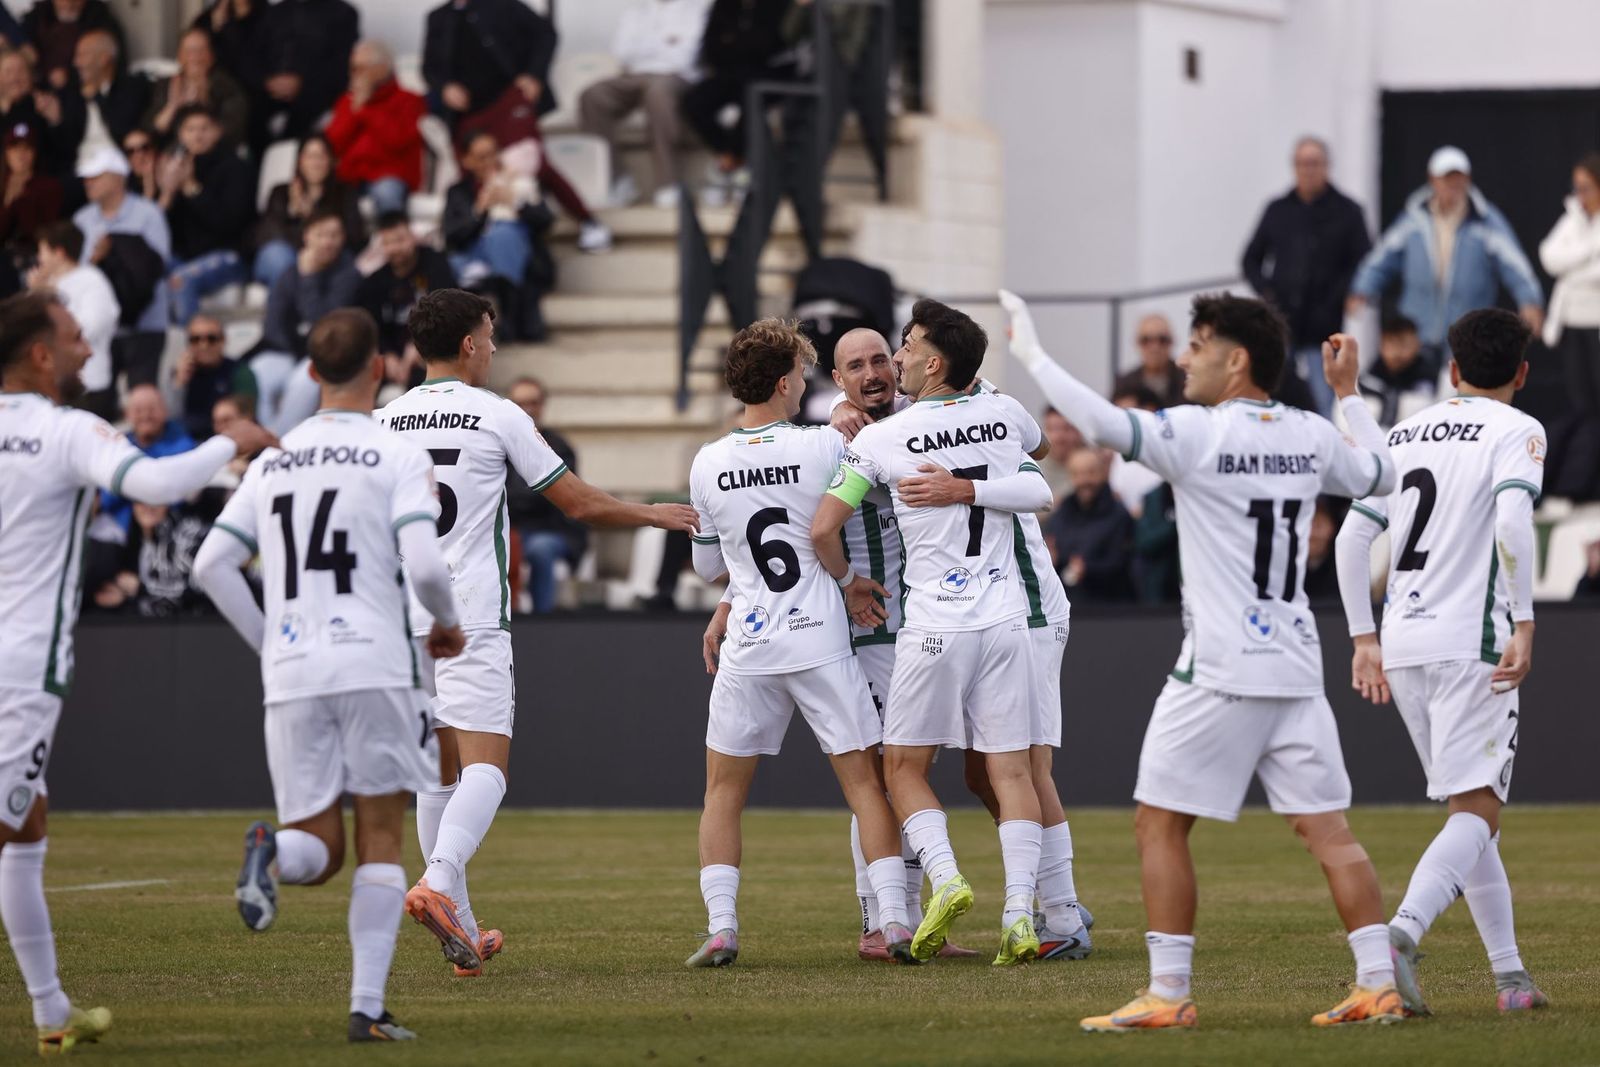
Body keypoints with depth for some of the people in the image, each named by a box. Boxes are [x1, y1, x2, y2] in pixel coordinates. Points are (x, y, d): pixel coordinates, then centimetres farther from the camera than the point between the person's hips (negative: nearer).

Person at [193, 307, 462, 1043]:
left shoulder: (271, 460, 13)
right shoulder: (397, 457, -1)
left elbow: (212, 564, 10)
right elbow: (423, 566, -12)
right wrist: (446, 624, 8)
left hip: (290, 675, 3)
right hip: (372, 665, -3)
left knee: (320, 852, 8)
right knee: (381, 840, 5)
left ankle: (273, 849, -28)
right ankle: (368, 1009, -4)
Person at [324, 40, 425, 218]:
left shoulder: (407, 101, 7)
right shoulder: (348, 102, 21)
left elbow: (397, 140, -11)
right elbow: (333, 145, 9)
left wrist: (365, 109, -4)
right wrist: (355, 110, 1)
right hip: (349, 179, 4)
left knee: (386, 193, -39)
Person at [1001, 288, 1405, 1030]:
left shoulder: (1198, 433, -11)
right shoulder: (1312, 436, 8)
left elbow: (1103, 424, -23)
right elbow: (1382, 475, 26)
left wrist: (1031, 354, -12)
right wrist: (1349, 393, 36)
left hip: (1219, 674, -6)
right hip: (1296, 665, 6)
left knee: (1160, 824, 3)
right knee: (1327, 829, 6)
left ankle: (1167, 995, 0)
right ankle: (1379, 985, 1)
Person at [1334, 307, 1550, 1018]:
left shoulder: (1404, 435, 17)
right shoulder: (1517, 432, -1)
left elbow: (1351, 539, 14)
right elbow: (1513, 520, -18)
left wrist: (1364, 638, 20)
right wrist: (1523, 625, -18)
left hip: (1402, 643, 6)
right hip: (1471, 642, -6)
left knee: (1471, 808, 15)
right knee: (1475, 811, -10)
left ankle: (1509, 972, 14)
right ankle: (1402, 932, -33)